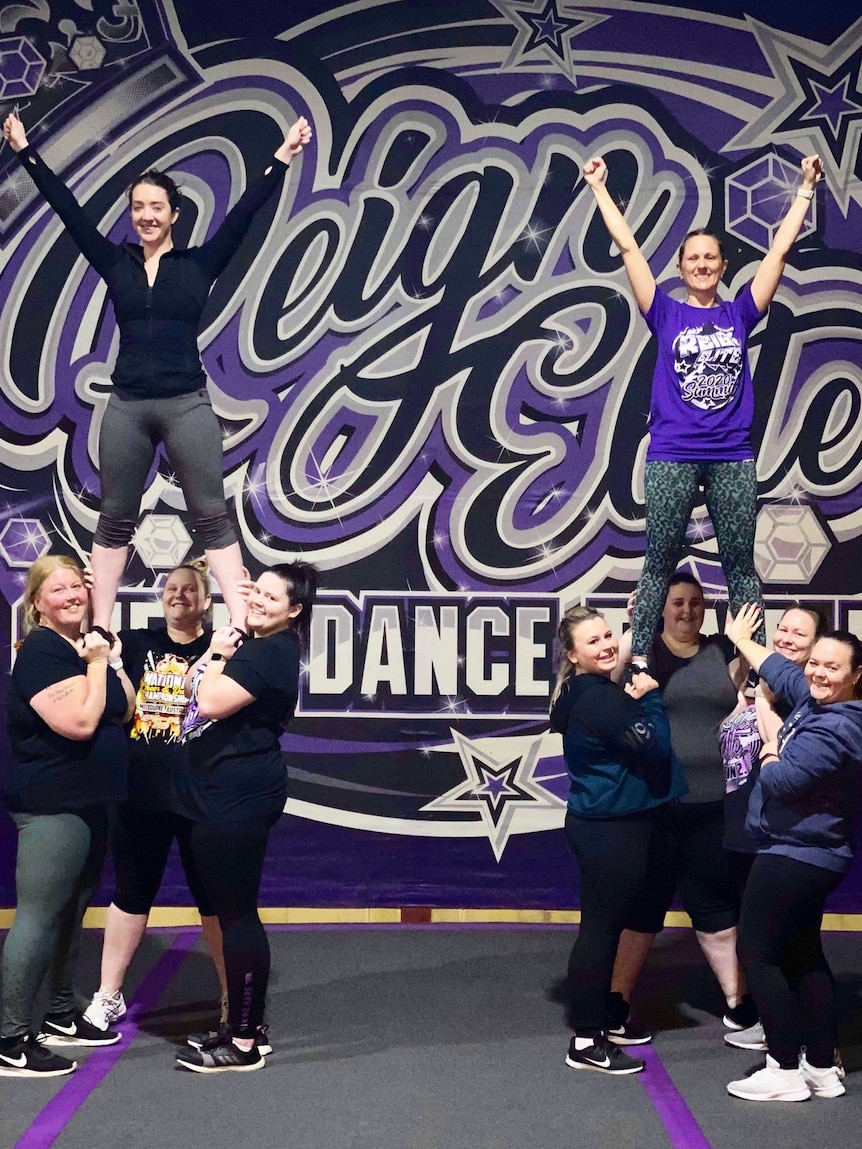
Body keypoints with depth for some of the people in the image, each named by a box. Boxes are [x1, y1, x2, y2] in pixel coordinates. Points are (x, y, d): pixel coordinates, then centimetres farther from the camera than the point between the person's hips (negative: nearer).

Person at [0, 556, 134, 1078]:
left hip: (89, 802, 10)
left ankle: (62, 1017, 28)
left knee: (73, 912, 16)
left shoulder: (89, 645, 13)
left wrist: (114, 662, -2)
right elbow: (79, 722, -25)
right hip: (51, 805, -10)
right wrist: (96, 665, -15)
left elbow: (126, 711, 12)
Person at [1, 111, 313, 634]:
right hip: (127, 406, 3)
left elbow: (245, 213, -1)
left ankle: (242, 625, -3)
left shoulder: (199, 263, 4)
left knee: (212, 517, -1)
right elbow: (68, 208, 9)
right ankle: (100, 628, 14)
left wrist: (282, 158, -6)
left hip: (187, 404, -2)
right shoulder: (115, 262, 8)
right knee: (115, 520, 8)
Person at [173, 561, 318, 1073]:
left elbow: (210, 703, -23)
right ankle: (248, 1024, 24)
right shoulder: (257, 647, 18)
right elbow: (197, 692, 19)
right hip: (225, 798, 11)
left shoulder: (272, 653, -16)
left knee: (237, 915, -6)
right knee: (236, 912, 15)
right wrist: (219, 653, 10)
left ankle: (243, 1045, 0)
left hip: (239, 801, -11)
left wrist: (217, 654, -9)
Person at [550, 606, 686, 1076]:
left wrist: (637, 699, 6)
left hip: (605, 825, 11)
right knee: (601, 929, -4)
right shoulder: (598, 698, -21)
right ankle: (587, 1042, 3)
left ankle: (600, 1021, 30)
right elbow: (654, 747, -21)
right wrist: (650, 698, -9)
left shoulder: (587, 692, 12)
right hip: (610, 830, -10)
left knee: (607, 926, 19)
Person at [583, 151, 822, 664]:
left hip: (733, 457, 1)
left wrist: (806, 188, 12)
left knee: (741, 564, 4)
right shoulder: (666, 314, 5)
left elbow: (780, 249, 10)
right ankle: (639, 657, 8)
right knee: (659, 562, 3)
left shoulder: (740, 314, 8)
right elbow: (628, 247, 5)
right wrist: (600, 188, 5)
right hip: (672, 455, -1)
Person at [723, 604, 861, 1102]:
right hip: (813, 855, 10)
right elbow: (781, 670, 24)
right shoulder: (812, 700, 5)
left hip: (793, 855, -10)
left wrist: (770, 757, -8)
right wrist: (742, 640, 36)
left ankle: (786, 1070, -3)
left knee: (757, 952, -5)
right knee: (803, 954, 15)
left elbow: (781, 780, -29)